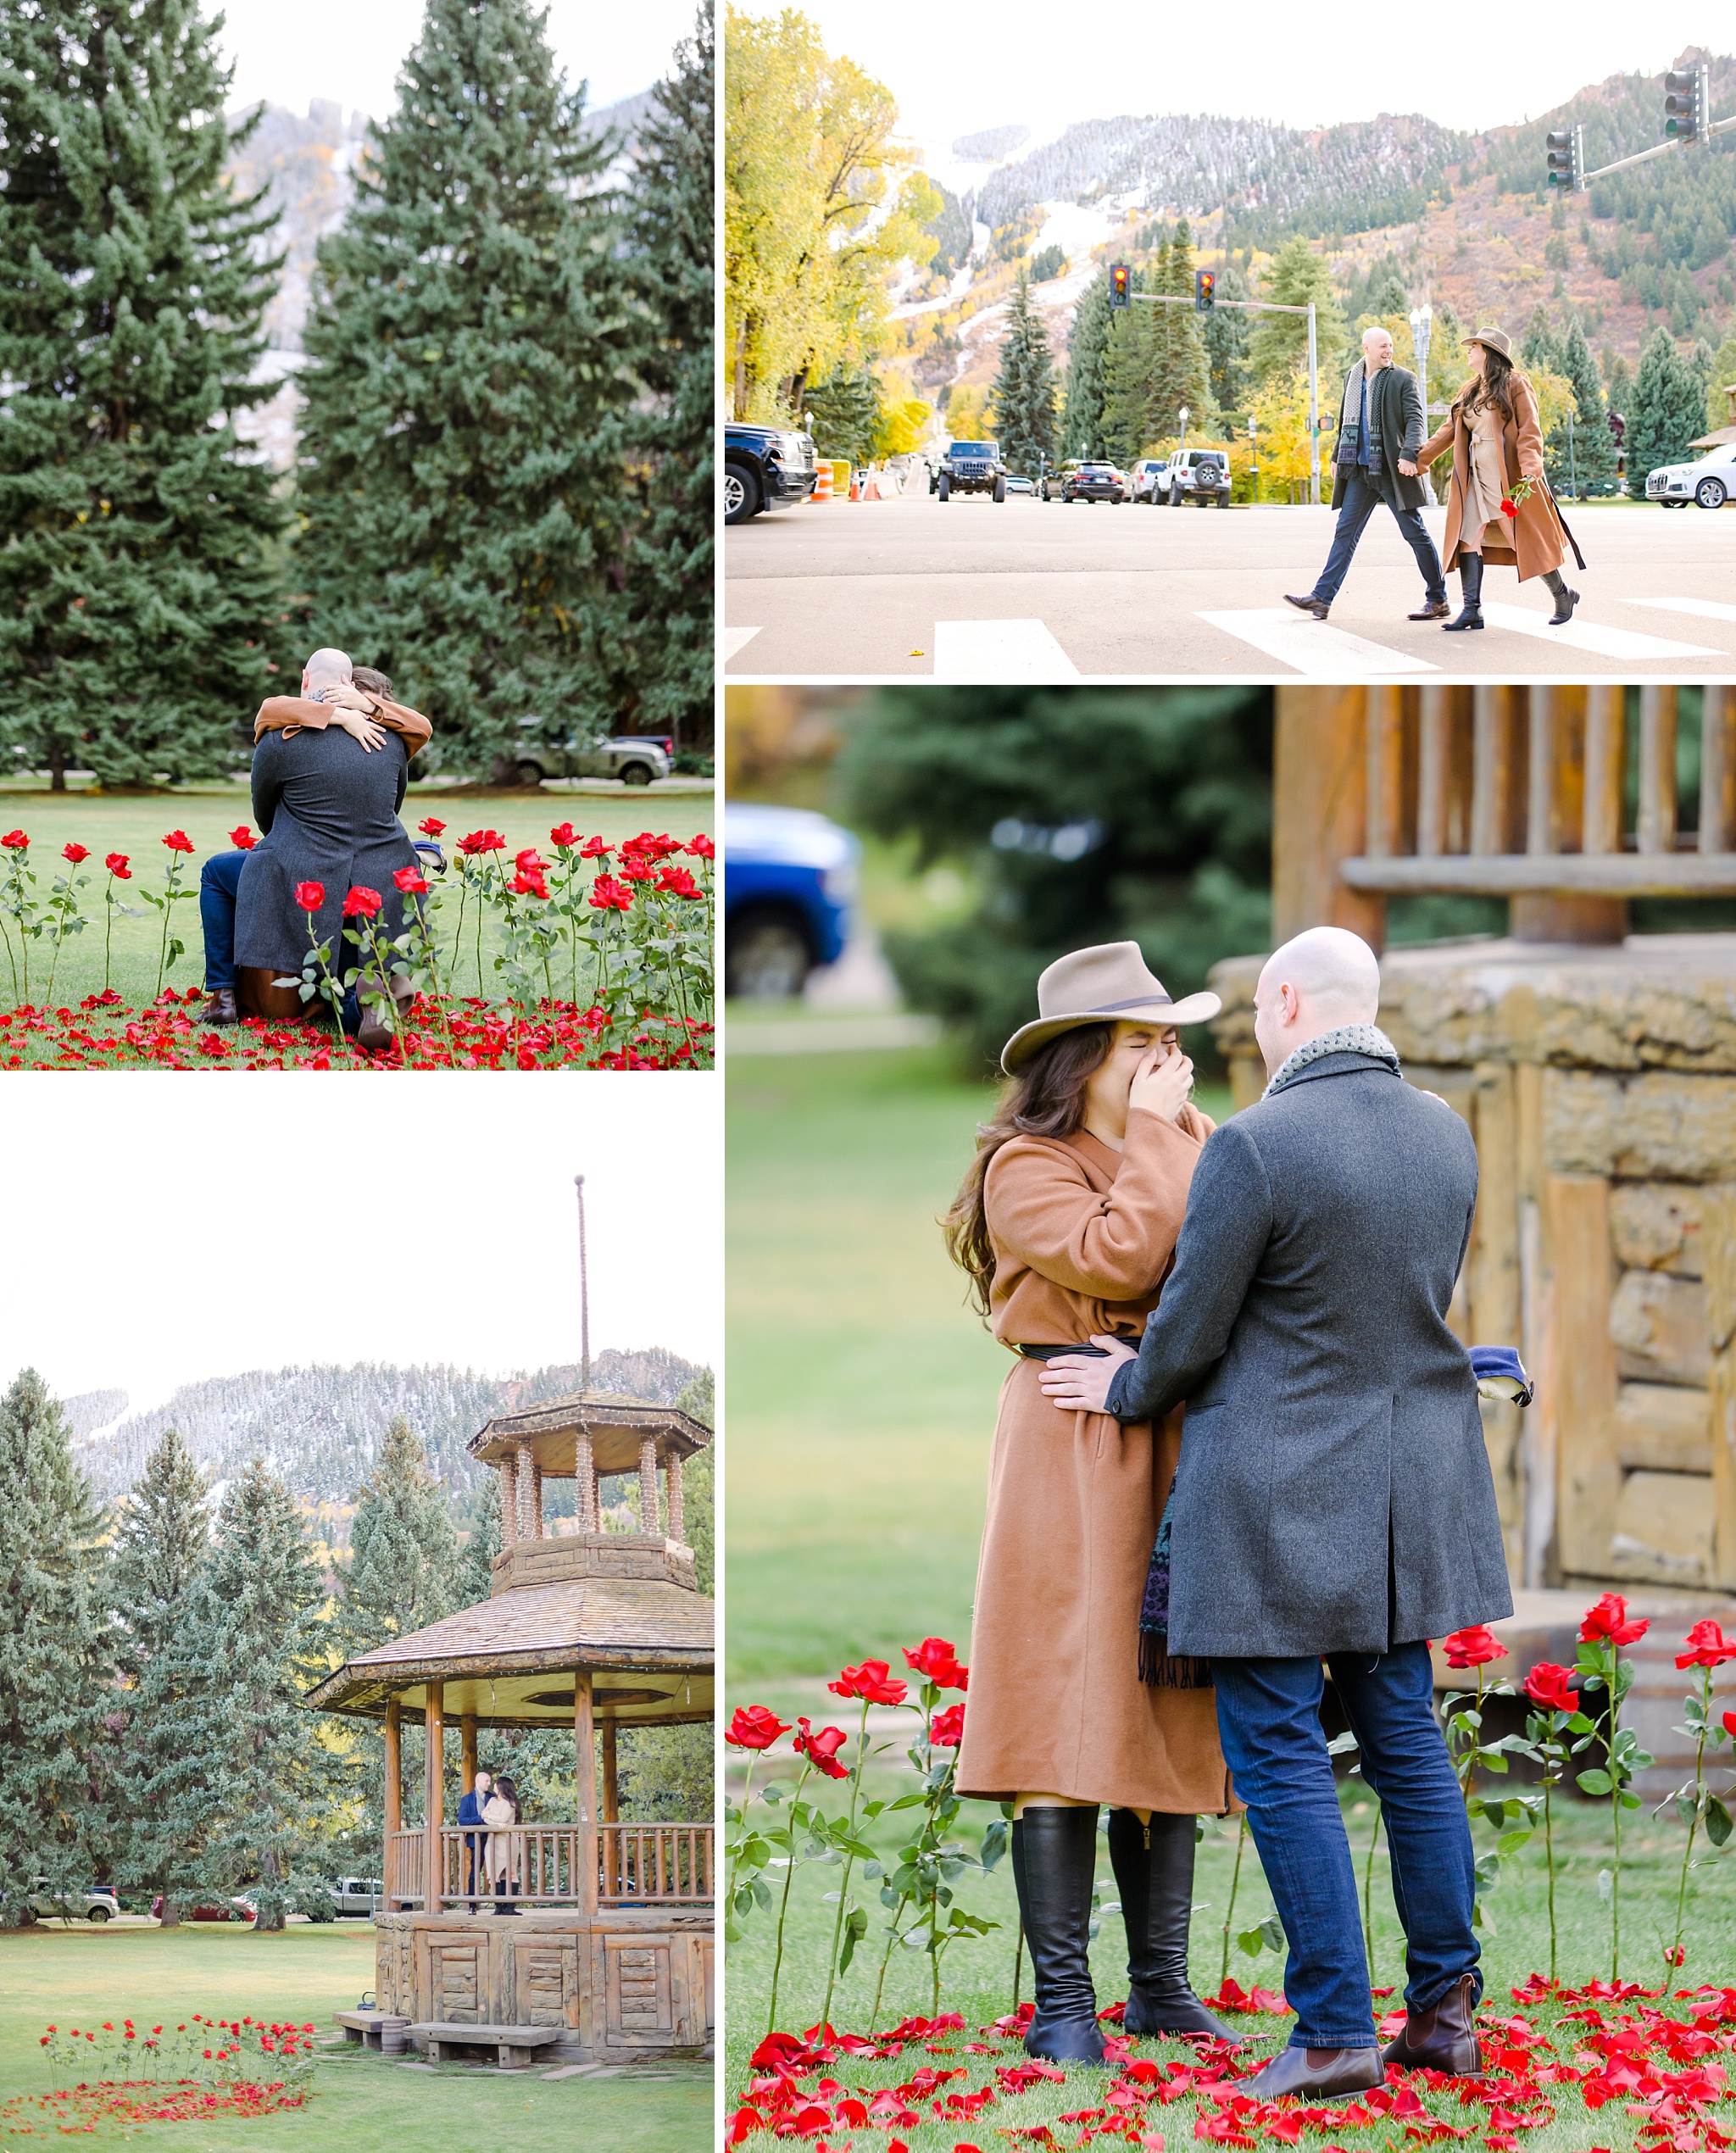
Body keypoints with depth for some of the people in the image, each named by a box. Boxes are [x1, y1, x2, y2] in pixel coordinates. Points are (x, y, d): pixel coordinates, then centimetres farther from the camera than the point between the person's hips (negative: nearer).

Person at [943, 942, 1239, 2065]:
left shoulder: (1182, 1145, 16)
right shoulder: (1027, 1168, -5)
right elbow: (1119, 1259, -20)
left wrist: (1183, 1129, 0)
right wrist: (1154, 1134, -12)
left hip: (1178, 1449, 7)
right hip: (1072, 1449, -7)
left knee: (1171, 1717, 8)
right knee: (1069, 1717, -7)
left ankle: (1163, 1982, 14)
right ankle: (1062, 2002, -4)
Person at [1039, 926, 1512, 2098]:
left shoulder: (1256, 1146, -19)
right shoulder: (1446, 1136, 2)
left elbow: (1191, 1331, -11)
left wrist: (1126, 1391, 10)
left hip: (1277, 1489, -7)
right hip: (1404, 1485, 7)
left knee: (1280, 1757, -1)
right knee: (1405, 1735, 14)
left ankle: (1336, 2031, -2)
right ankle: (1447, 2009, 16)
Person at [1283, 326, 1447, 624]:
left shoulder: (1403, 379, -5)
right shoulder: (1353, 378, 12)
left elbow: (1414, 420, -12)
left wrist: (1409, 455, -26)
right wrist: (1337, 457, 22)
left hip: (1392, 469, -5)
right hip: (1360, 470, 5)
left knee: (1415, 532, 0)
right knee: (1345, 532, 3)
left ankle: (1438, 600, 8)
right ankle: (1322, 597, 2)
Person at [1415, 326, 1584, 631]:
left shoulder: (1515, 385, -5)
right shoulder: (1469, 392, 16)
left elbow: (1530, 430, -12)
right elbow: (1449, 430, 20)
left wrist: (1529, 468, -24)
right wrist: (1420, 458, 15)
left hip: (1509, 477, -7)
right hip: (1475, 477, 7)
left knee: (1526, 538, -1)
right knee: (1467, 537, -5)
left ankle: (1563, 597, 18)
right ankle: (1472, 609, -7)